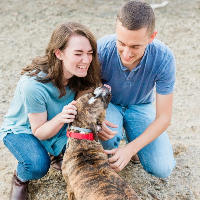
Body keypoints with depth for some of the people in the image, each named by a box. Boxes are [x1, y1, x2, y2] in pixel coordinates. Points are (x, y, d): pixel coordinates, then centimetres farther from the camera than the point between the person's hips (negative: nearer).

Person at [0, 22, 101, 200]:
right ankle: (20, 178, 5)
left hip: (57, 125, 5)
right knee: (38, 165, -32)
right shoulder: (33, 85, -36)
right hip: (21, 129, -4)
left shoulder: (81, 75, -21)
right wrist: (61, 118, -45)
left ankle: (61, 158, 14)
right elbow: (39, 132, -25)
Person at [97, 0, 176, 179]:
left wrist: (131, 148, -34)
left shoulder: (164, 58, -30)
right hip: (107, 104, -1)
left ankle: (130, 140, 17)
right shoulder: (101, 49, -32)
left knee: (162, 169, -13)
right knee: (108, 136, -37)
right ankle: (108, 165, 0)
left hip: (140, 106, 1)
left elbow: (163, 117, -22)